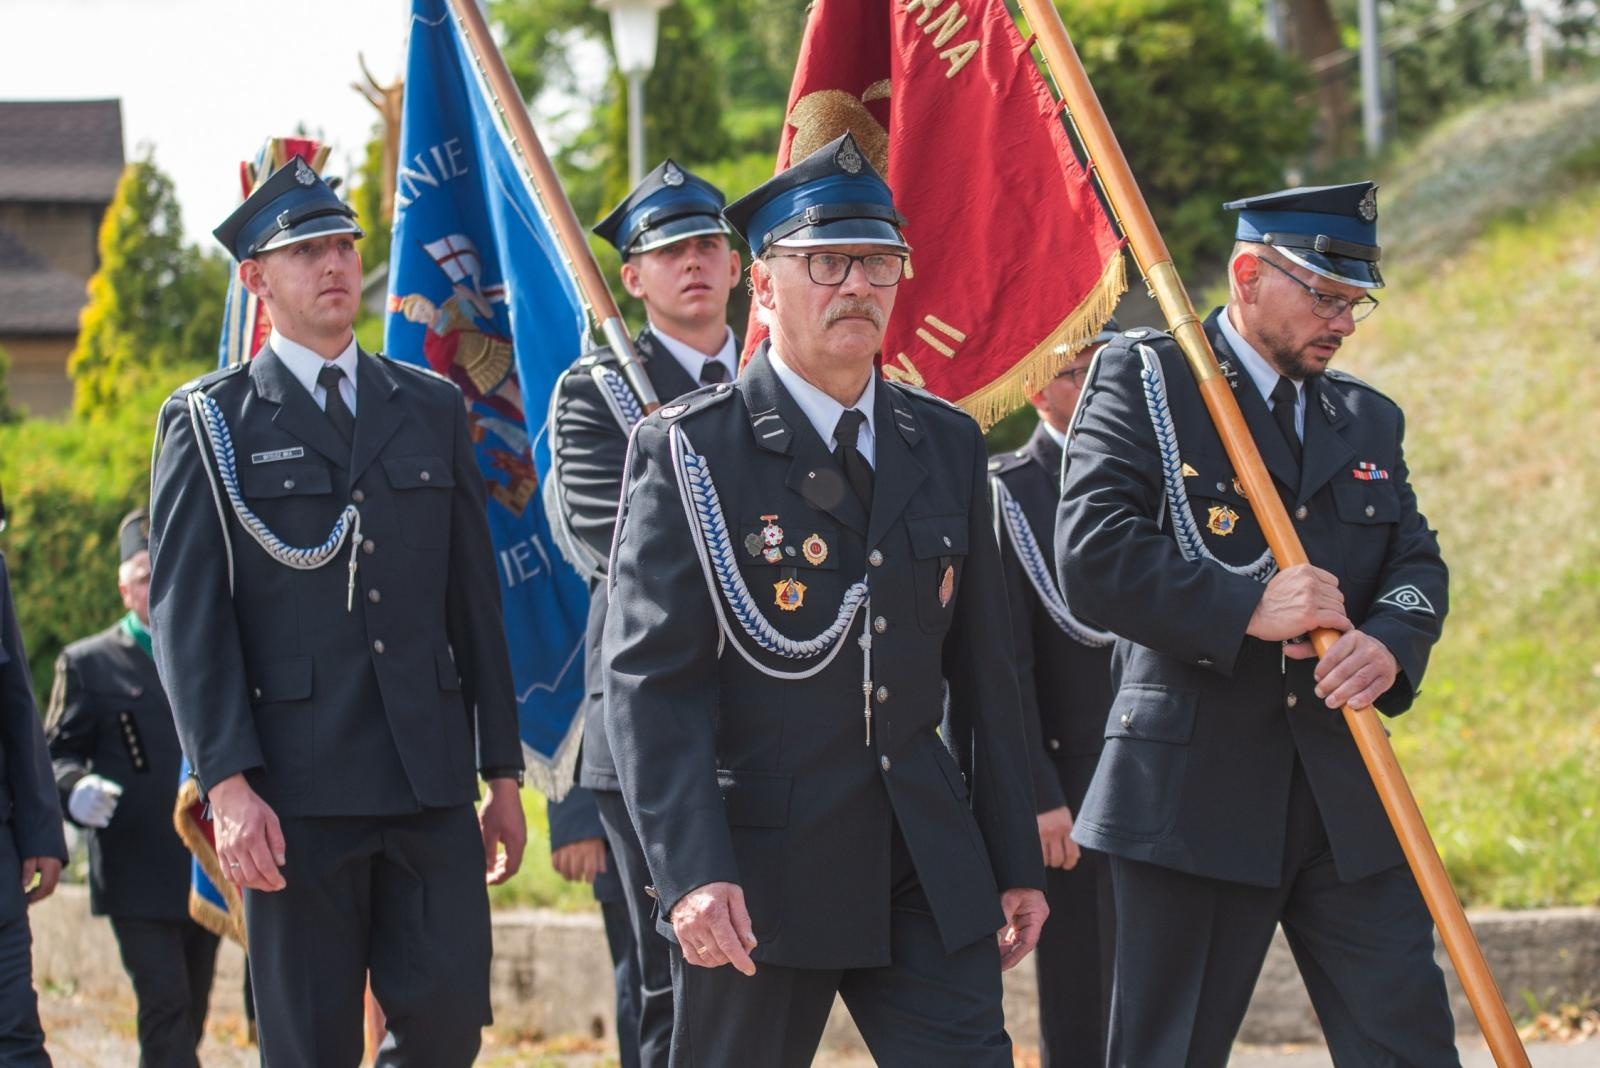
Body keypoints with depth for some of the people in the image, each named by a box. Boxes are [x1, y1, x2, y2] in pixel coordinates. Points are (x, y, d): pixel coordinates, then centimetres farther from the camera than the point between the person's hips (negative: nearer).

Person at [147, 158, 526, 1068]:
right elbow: (185, 615, -4)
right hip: (296, 790, -3)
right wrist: (227, 783, -14)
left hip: (433, 785, 3)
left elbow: (476, 599, 15)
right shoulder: (209, 423, 3)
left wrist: (504, 770, 12)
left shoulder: (433, 410, 15)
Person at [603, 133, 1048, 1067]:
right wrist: (691, 872, -23)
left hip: (929, 869, 4)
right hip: (758, 877, -4)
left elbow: (984, 668, 14)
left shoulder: (948, 446, 11)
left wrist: (1015, 860, 12)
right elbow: (652, 680, -12)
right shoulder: (689, 452, -6)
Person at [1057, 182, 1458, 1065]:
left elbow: (1418, 563, 12)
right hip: (1194, 789, -5)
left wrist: (1389, 642, -12)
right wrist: (1247, 604, -21)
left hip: (1348, 799, 5)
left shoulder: (1369, 420, 18)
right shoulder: (1143, 380, -1)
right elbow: (1092, 557, -13)